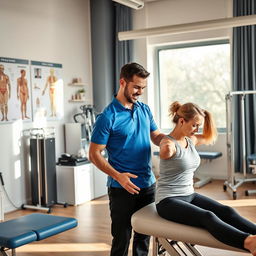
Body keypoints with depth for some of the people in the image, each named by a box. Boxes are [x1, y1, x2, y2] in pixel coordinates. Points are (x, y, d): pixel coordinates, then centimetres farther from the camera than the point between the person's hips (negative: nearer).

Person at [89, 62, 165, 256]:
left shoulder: (145, 110, 6)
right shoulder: (108, 117, -13)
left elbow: (156, 136, 13)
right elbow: (94, 154, -12)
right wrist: (118, 176, -23)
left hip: (148, 184, 6)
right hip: (123, 188, -6)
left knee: (144, 235, 17)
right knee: (122, 238, 6)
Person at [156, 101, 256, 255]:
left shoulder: (191, 140, 9)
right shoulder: (168, 143, -15)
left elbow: (210, 138, 26)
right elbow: (166, 152, -38)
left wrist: (200, 115, 16)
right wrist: (167, 148, -56)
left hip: (189, 195, 8)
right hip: (168, 201, -8)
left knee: (227, 211, -19)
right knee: (207, 217, -35)